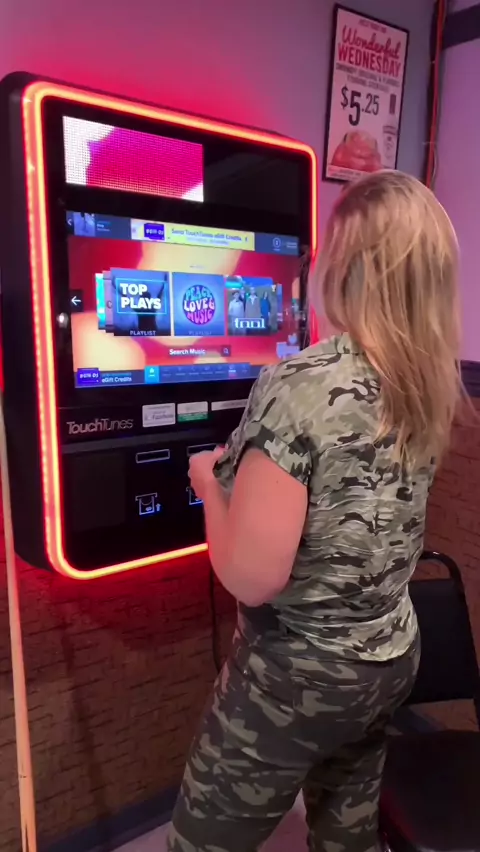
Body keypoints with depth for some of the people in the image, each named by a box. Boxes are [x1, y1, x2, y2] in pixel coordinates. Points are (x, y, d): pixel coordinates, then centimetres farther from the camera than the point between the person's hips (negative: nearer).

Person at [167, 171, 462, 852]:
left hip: (298, 677, -7)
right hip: (394, 657, 7)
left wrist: (211, 481, -8)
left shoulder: (303, 386, -26)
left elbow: (251, 579, -25)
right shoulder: (431, 383, -2)